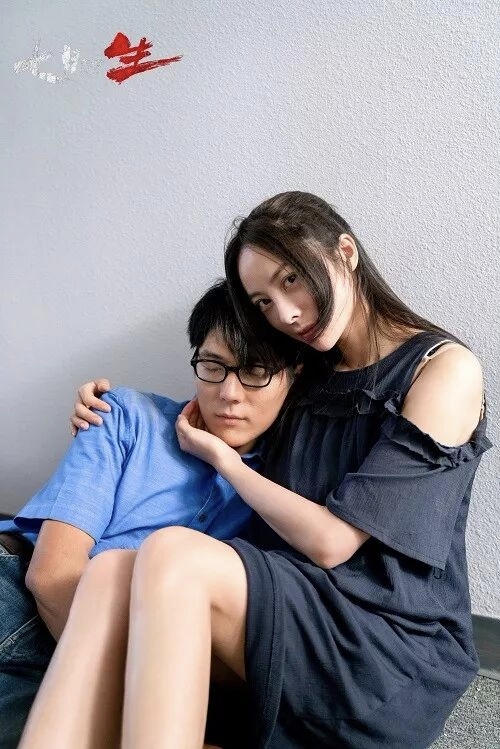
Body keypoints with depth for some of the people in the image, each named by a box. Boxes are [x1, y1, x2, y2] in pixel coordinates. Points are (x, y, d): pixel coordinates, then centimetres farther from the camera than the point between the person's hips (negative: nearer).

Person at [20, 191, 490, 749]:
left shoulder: (445, 368, -6)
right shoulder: (312, 375, 14)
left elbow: (331, 541, -12)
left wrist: (222, 457, -1)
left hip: (398, 654, -5)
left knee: (172, 554, -30)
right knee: (110, 573, -24)